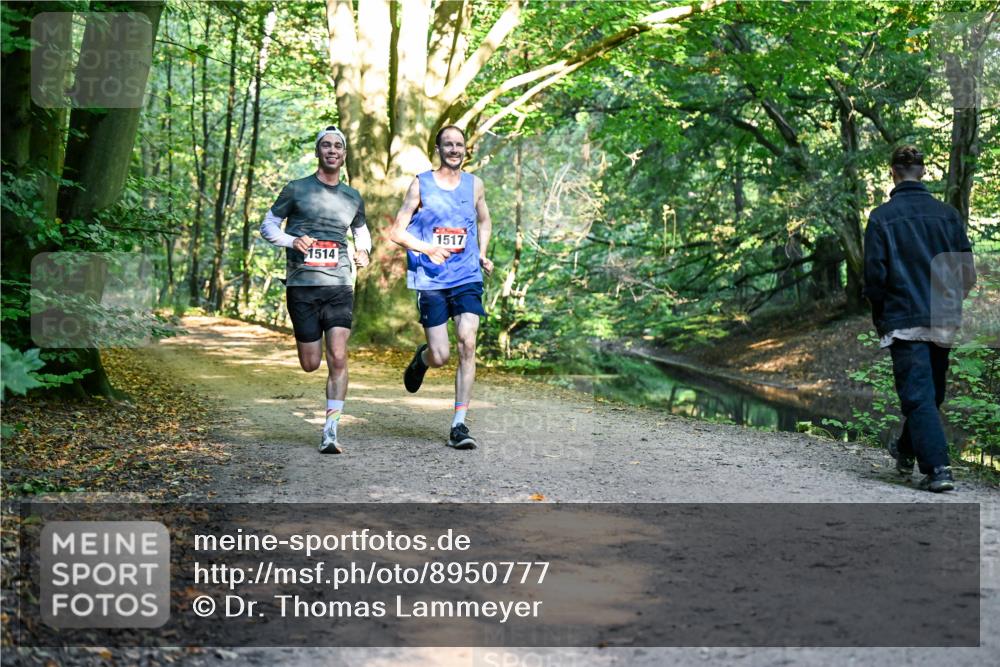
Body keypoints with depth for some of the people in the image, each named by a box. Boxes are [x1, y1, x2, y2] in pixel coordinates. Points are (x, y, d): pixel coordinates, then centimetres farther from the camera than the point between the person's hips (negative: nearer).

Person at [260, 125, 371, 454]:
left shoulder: (353, 198, 13)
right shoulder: (296, 190, 4)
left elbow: (362, 231, 28)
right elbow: (268, 225, 8)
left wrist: (363, 252, 5)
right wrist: (292, 241, -12)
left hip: (339, 284, 2)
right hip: (302, 284, -1)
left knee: (338, 357, -13)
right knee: (310, 364, 3)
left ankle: (330, 432, -10)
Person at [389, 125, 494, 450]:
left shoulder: (474, 185, 10)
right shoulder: (421, 185, 1)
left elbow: (484, 221, 28)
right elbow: (397, 231, 0)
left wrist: (482, 254, 11)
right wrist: (427, 248, -17)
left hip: (467, 278, 2)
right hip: (431, 280, -2)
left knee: (467, 344, -13)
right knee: (440, 357, -4)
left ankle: (459, 426, -7)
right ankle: (421, 358, 36)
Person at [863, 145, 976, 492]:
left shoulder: (881, 217, -6)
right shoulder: (947, 213, 3)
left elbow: (875, 273, -6)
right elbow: (967, 270, 4)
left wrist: (880, 317, 8)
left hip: (904, 320, -4)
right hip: (943, 321, 4)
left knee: (918, 396, -4)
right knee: (931, 392, 19)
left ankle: (937, 469, -13)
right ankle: (906, 450, 37)